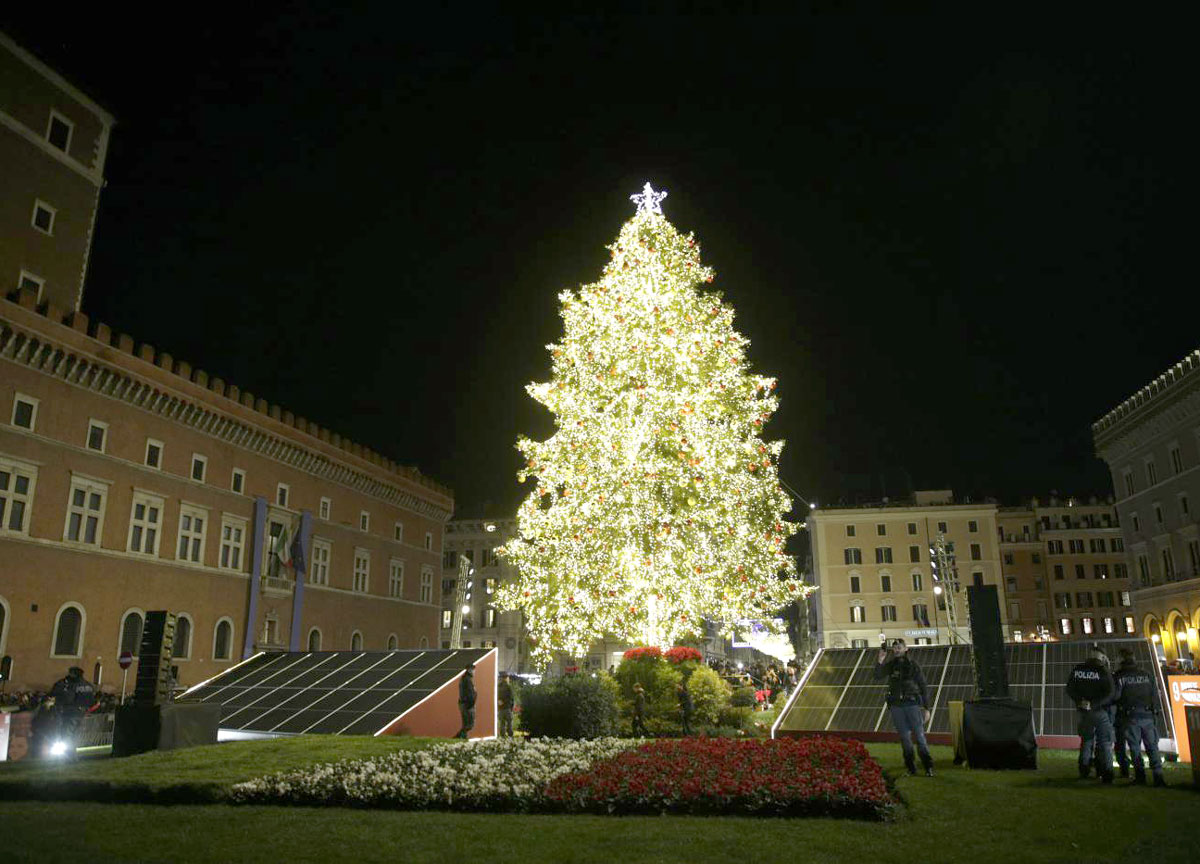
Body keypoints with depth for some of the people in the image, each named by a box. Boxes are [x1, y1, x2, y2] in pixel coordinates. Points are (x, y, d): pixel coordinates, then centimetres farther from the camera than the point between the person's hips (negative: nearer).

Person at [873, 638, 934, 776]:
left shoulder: (913, 665, 0)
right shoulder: (890, 665, 7)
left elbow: (923, 687, 1)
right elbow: (878, 676, -8)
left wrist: (926, 708, -3)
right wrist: (880, 659, -20)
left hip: (912, 704, -3)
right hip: (896, 705, 3)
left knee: (919, 736, -6)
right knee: (904, 737, 7)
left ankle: (928, 767, 0)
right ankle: (911, 767, 14)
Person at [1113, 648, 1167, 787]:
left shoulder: (1119, 676, -3)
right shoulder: (1146, 675, 8)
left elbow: (1115, 696, -10)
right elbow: (1155, 695, 9)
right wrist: (1155, 711, 16)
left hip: (1131, 717, -3)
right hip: (1148, 715, 3)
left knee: (1135, 747, 5)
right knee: (1152, 746, 5)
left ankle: (1140, 776, 3)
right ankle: (1158, 776, -3)